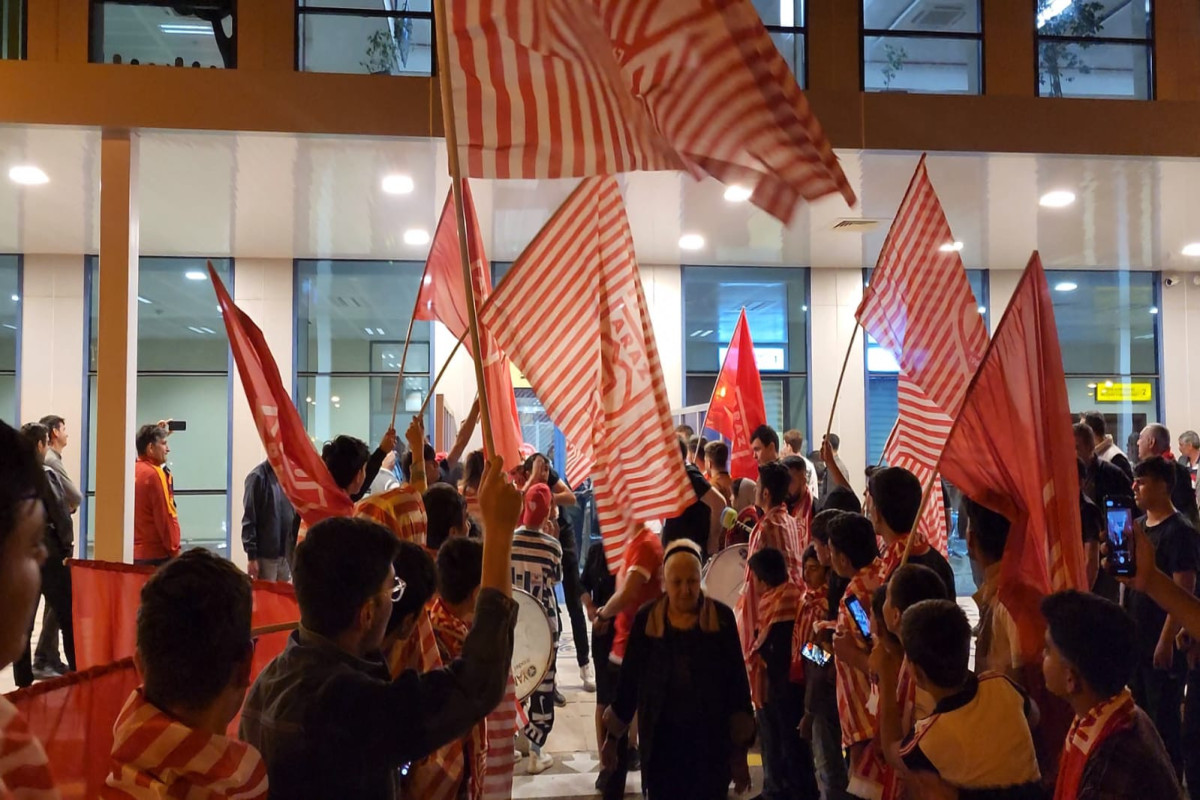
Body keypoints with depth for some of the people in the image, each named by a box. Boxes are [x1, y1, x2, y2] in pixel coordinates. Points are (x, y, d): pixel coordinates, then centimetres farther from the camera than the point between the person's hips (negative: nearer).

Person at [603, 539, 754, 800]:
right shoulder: (646, 618, -3)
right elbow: (629, 678, 5)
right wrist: (613, 735, 10)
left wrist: (739, 749, -3)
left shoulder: (722, 618, -5)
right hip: (660, 740, 1)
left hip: (711, 741, 0)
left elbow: (737, 683, -2)